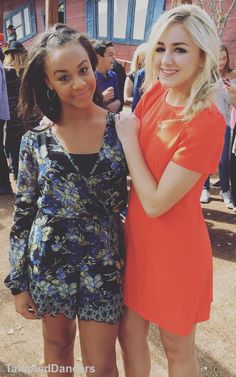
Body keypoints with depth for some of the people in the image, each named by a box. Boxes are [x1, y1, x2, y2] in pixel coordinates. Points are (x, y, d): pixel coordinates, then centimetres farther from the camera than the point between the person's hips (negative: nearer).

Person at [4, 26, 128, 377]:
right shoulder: (37, 140, -7)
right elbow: (23, 212, -1)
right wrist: (18, 282, 0)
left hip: (103, 264, 0)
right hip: (48, 262, 1)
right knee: (57, 346, 22)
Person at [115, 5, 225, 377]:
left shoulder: (207, 122, -25)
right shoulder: (154, 93, -2)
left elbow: (156, 202, -23)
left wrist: (128, 138, -17)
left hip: (174, 248, -6)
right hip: (138, 238, 7)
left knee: (177, 347, 19)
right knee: (129, 332, 22)